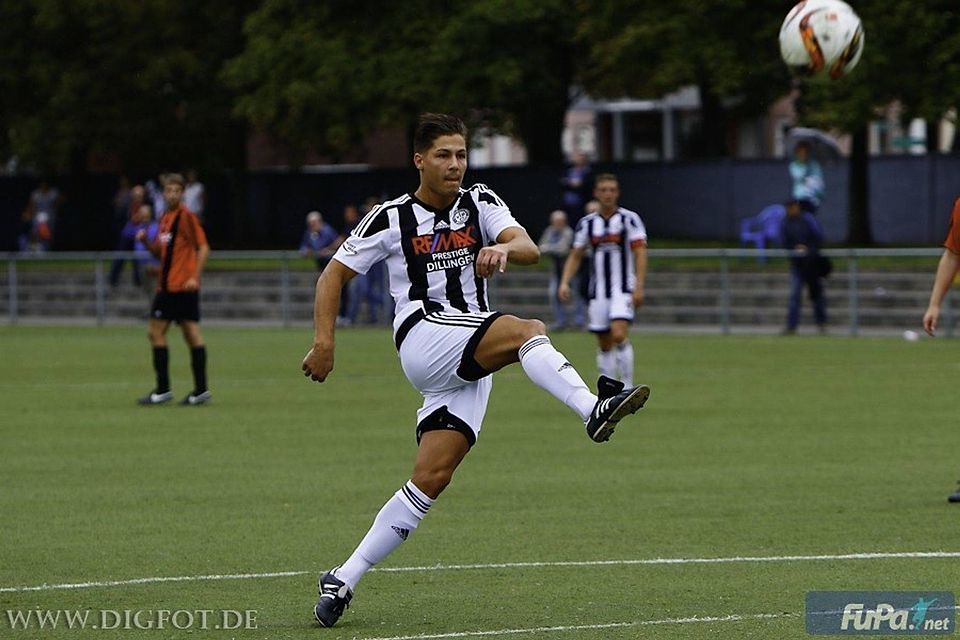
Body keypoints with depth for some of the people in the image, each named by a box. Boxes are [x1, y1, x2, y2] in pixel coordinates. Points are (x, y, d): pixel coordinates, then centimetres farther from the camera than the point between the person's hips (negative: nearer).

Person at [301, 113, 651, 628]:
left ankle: (343, 580, 0)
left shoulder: (480, 204, 11)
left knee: (432, 478, -6)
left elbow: (529, 249, -6)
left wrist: (504, 248, -29)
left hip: (471, 364, 4)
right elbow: (334, 274, 10)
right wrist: (323, 341, -1)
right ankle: (594, 409, -54)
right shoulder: (391, 219, 4)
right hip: (423, 334, -4)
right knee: (527, 331, -29)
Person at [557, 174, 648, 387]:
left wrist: (639, 287, -15)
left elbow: (640, 253, -7)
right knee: (604, 345, 5)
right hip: (598, 291, 4)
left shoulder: (629, 219, -3)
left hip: (623, 289, -4)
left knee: (619, 335, -21)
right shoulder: (587, 223, 8)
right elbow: (575, 256, 14)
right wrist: (565, 282, -1)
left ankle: (627, 387, -12)